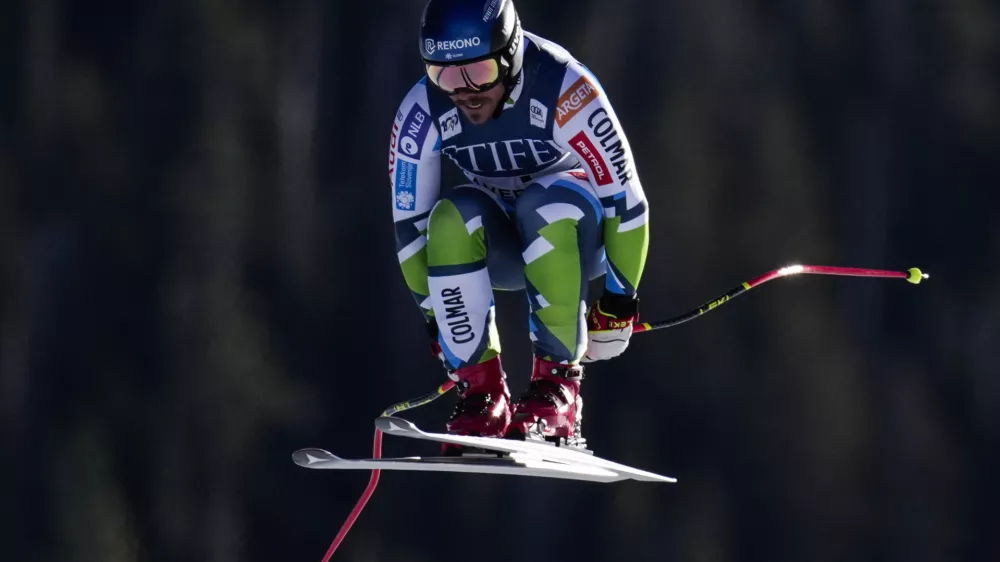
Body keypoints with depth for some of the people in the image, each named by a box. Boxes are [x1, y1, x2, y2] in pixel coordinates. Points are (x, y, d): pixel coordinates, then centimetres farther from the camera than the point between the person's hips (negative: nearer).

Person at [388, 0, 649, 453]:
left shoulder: (565, 91, -30)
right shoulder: (421, 115, -19)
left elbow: (624, 197, -22)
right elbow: (410, 224, -7)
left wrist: (620, 299, -17)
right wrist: (435, 315, -7)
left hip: (578, 235, -3)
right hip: (501, 247, 3)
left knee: (545, 203, -36)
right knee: (452, 219, -30)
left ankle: (557, 386, -29)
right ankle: (482, 393, -22)